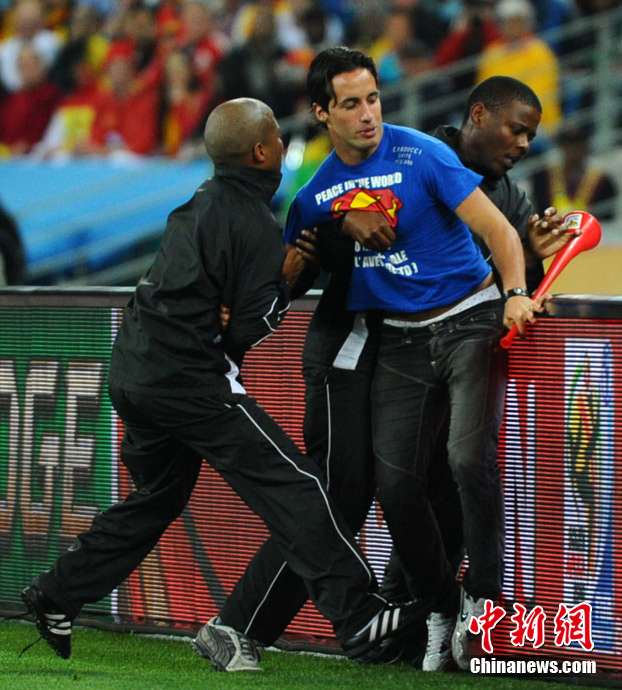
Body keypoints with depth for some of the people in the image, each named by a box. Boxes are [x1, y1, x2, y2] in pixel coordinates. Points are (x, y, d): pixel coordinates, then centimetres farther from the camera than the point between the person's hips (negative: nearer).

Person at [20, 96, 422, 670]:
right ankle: (358, 617, -11)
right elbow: (247, 330, -13)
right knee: (293, 486, -7)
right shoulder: (257, 228, -13)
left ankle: (56, 598, 26)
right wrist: (289, 276, 1)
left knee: (158, 494, 24)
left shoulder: (199, 205, 13)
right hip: (188, 380, -9)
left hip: (131, 371, 9)